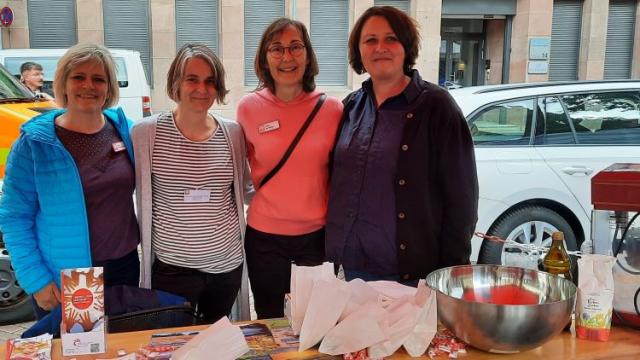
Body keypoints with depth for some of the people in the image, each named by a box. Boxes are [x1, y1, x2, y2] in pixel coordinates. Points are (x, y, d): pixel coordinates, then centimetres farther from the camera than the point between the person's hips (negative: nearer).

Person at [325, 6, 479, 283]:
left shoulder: (435, 106, -8)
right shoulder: (351, 106, 7)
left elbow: (461, 195, -9)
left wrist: (453, 271, -11)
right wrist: (334, 255, 9)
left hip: (412, 272, -4)